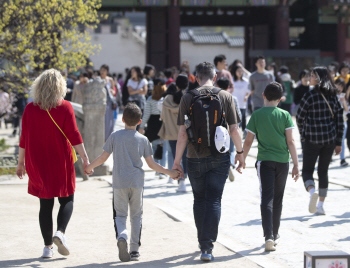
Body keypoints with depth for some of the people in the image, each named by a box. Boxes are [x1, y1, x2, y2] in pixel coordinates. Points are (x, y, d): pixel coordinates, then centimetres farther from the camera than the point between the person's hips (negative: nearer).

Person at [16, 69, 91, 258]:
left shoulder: (30, 109, -1)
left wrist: (21, 162, 12)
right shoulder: (65, 107, -8)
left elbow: (24, 138, 3)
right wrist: (85, 159, -8)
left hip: (38, 163, 2)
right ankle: (60, 232, -13)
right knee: (67, 200, 11)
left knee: (45, 205, 10)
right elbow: (74, 136, -11)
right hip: (61, 164, -2)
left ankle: (47, 247, 9)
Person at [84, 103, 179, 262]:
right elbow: (151, 164, 3)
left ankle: (121, 236, -25)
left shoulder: (115, 136, -1)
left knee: (120, 215, 6)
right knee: (136, 215, 11)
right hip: (137, 183, 1)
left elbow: (103, 158, 3)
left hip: (119, 183, -1)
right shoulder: (143, 140, 1)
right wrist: (169, 173, 15)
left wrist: (89, 167, 20)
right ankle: (134, 250, 9)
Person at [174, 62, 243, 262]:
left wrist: (177, 160, 1)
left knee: (200, 200, 16)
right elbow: (235, 129, -2)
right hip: (219, 157, 0)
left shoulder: (188, 98, -4)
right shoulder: (225, 96, -2)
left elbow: (183, 134, -5)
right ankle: (208, 247, -6)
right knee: (214, 201, 2)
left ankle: (203, 243, 24)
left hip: (195, 158, 0)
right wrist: (240, 152, 13)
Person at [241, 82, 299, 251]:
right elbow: (290, 141, -4)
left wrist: (243, 160, 15)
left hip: (264, 161, -2)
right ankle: (275, 234, 26)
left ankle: (269, 236, -22)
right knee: (278, 198, 15)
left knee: (267, 198, -6)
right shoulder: (285, 115, -2)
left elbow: (248, 141, 1)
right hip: (282, 161, 2)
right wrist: (296, 164, -1)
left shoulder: (256, 115, -2)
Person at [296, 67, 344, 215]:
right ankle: (321, 206, 15)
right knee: (323, 171, 15)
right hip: (330, 139, 5)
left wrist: (303, 134, 16)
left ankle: (312, 192, -24)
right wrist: (339, 142, 11)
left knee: (307, 170, 6)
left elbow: (300, 118, -3)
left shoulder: (310, 95, -11)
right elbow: (340, 120, 6)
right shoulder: (333, 95, 4)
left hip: (312, 140, -5)